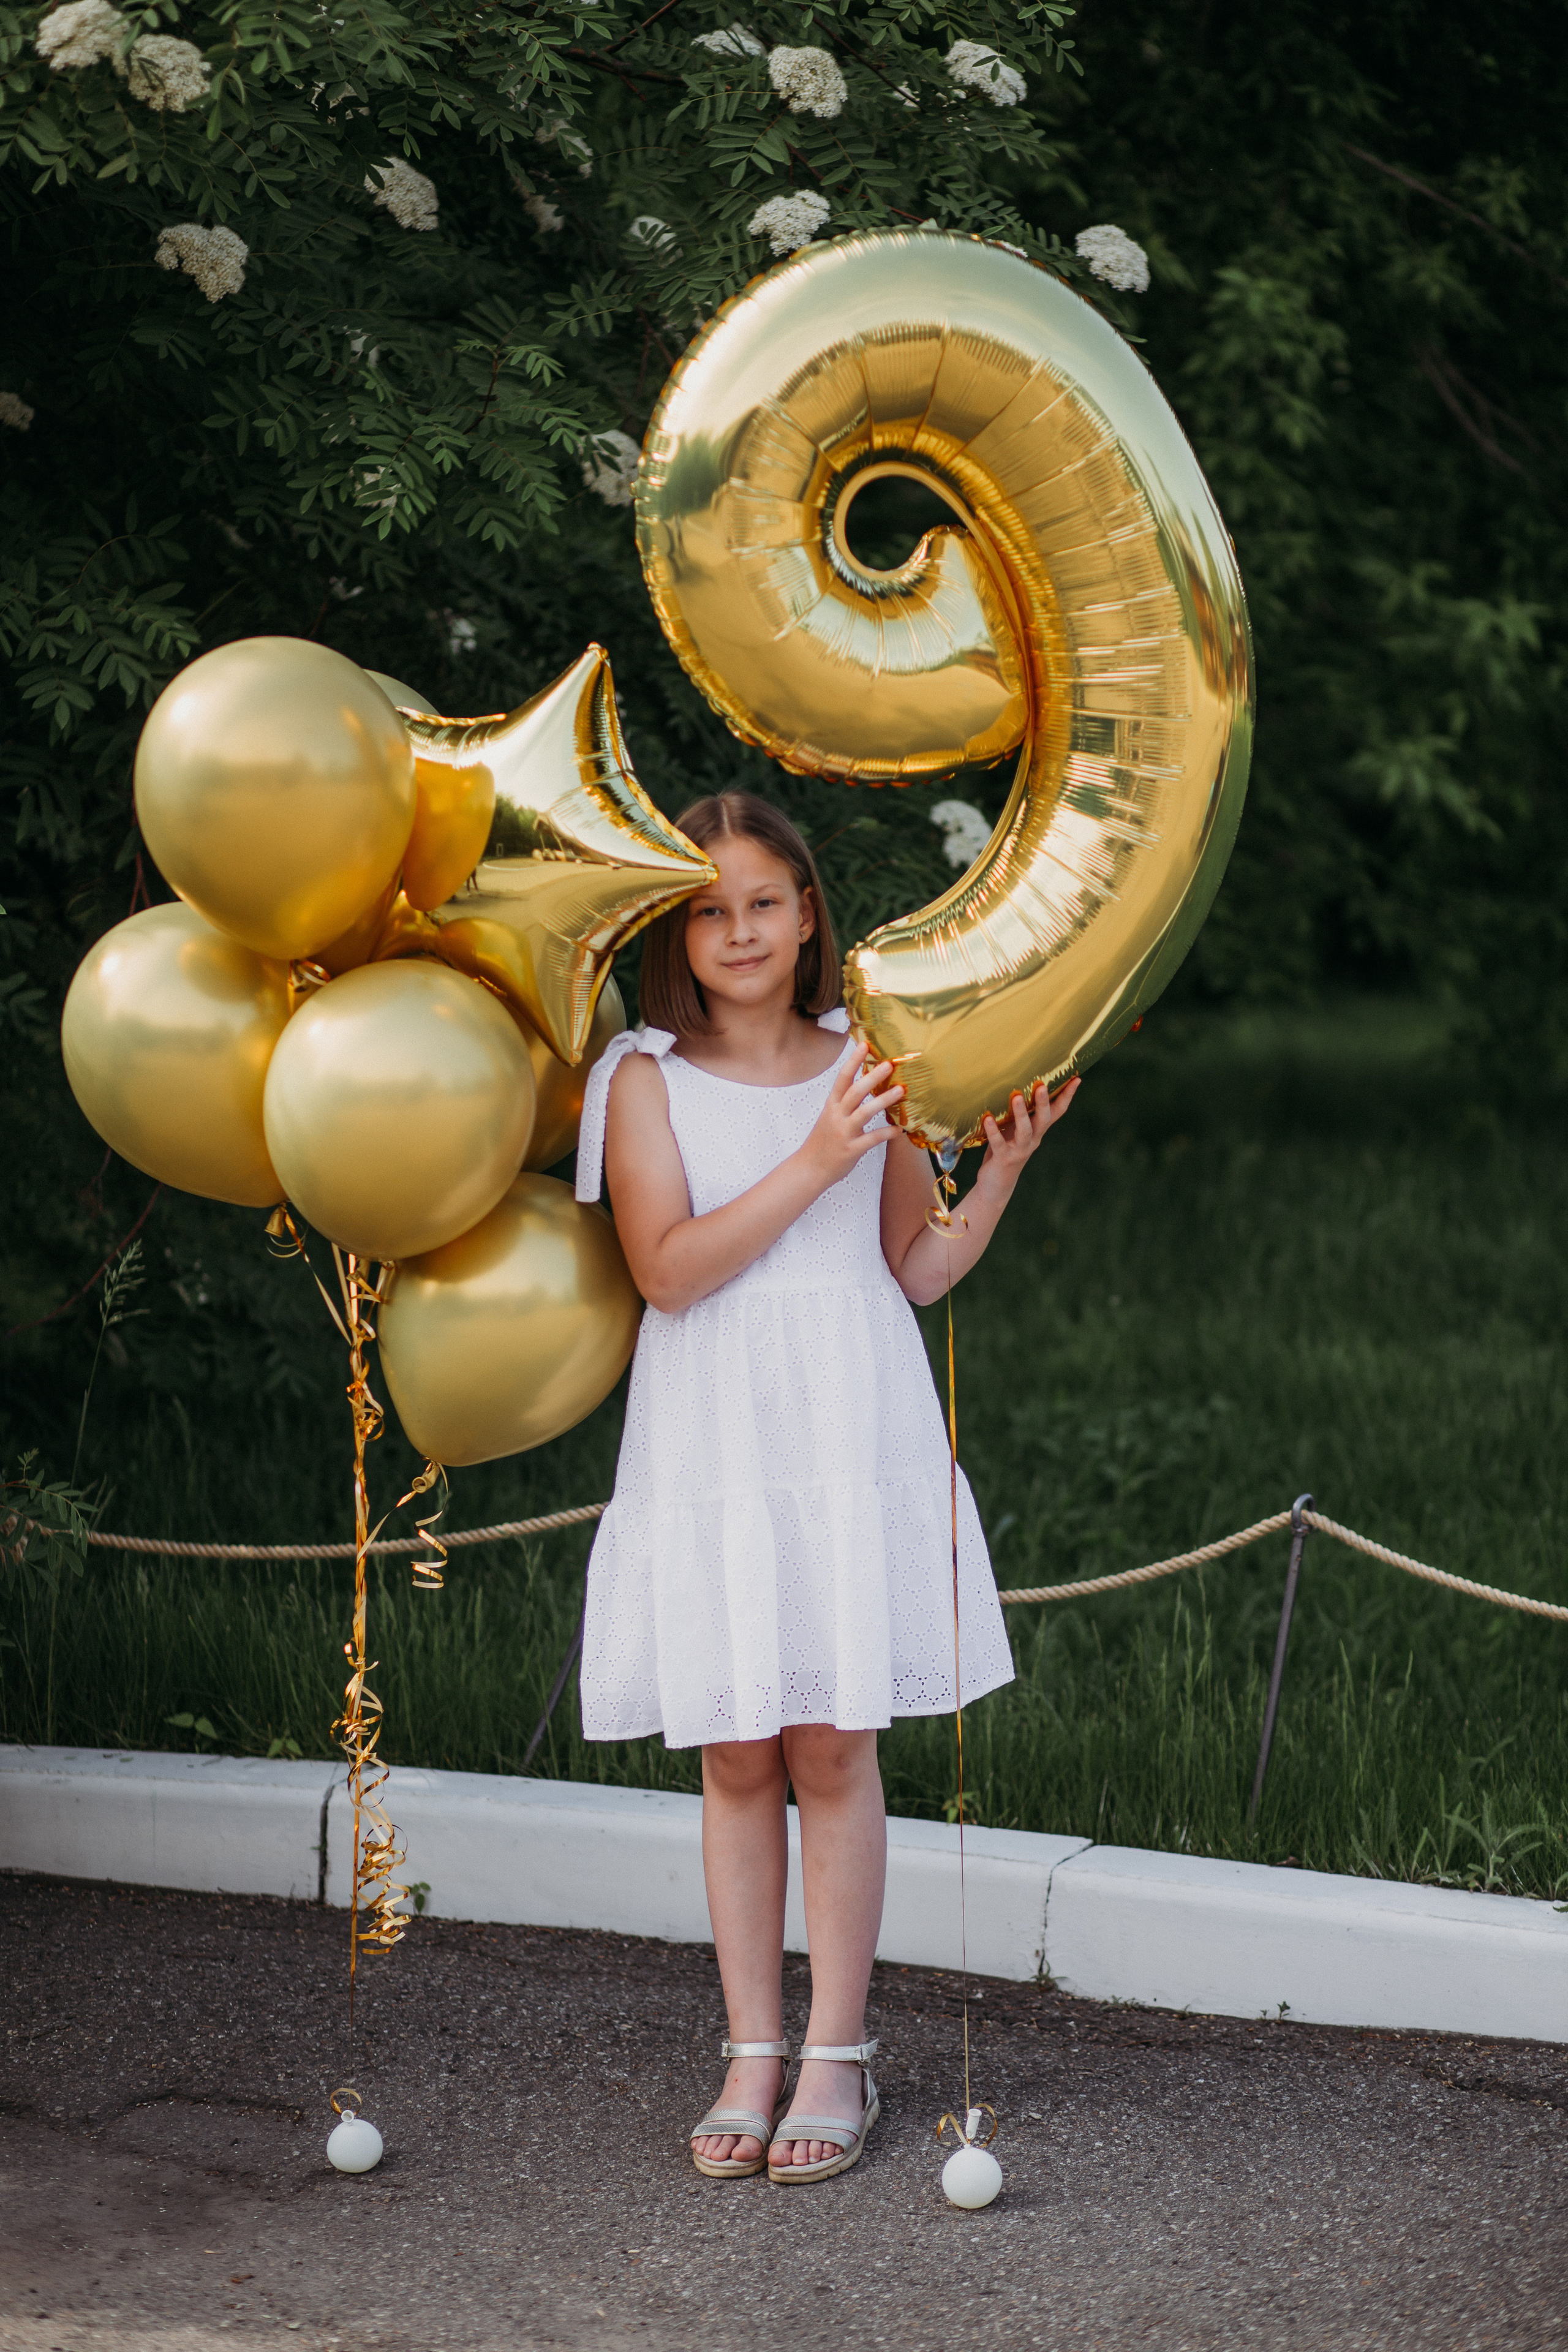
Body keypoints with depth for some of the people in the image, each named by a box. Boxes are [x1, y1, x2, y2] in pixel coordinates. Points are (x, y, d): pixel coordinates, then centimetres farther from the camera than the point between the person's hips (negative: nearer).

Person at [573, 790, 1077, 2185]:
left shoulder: (868, 1063, 6)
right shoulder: (646, 1078, 1)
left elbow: (919, 1270, 10)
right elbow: (669, 1269, -12)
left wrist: (1004, 1164, -4)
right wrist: (814, 1164, -18)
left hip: (854, 1432, 0)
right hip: (713, 1442, 0)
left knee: (834, 1747, 0)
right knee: (737, 1757, 4)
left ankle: (837, 2055, 9)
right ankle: (754, 2053, 14)